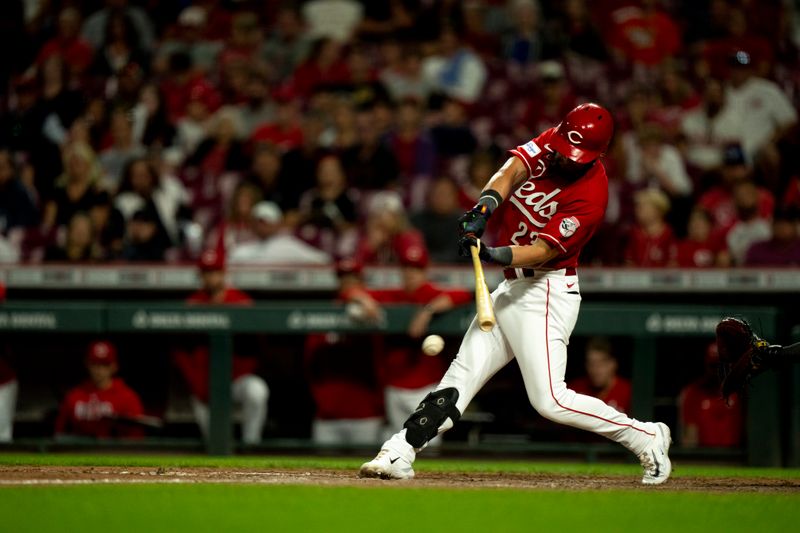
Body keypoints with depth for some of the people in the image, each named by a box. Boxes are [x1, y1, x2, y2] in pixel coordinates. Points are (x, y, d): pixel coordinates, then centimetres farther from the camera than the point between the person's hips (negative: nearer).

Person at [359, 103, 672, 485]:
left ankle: (646, 438, 0)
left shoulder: (590, 196, -19)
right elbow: (513, 169, -13)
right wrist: (485, 206, -32)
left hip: (546, 293, -7)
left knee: (550, 400, -13)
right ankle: (399, 453, -2)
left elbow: (544, 250, -24)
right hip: (512, 288, 7)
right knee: (463, 374, 2)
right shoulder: (549, 144, 2)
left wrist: (497, 255, -40)